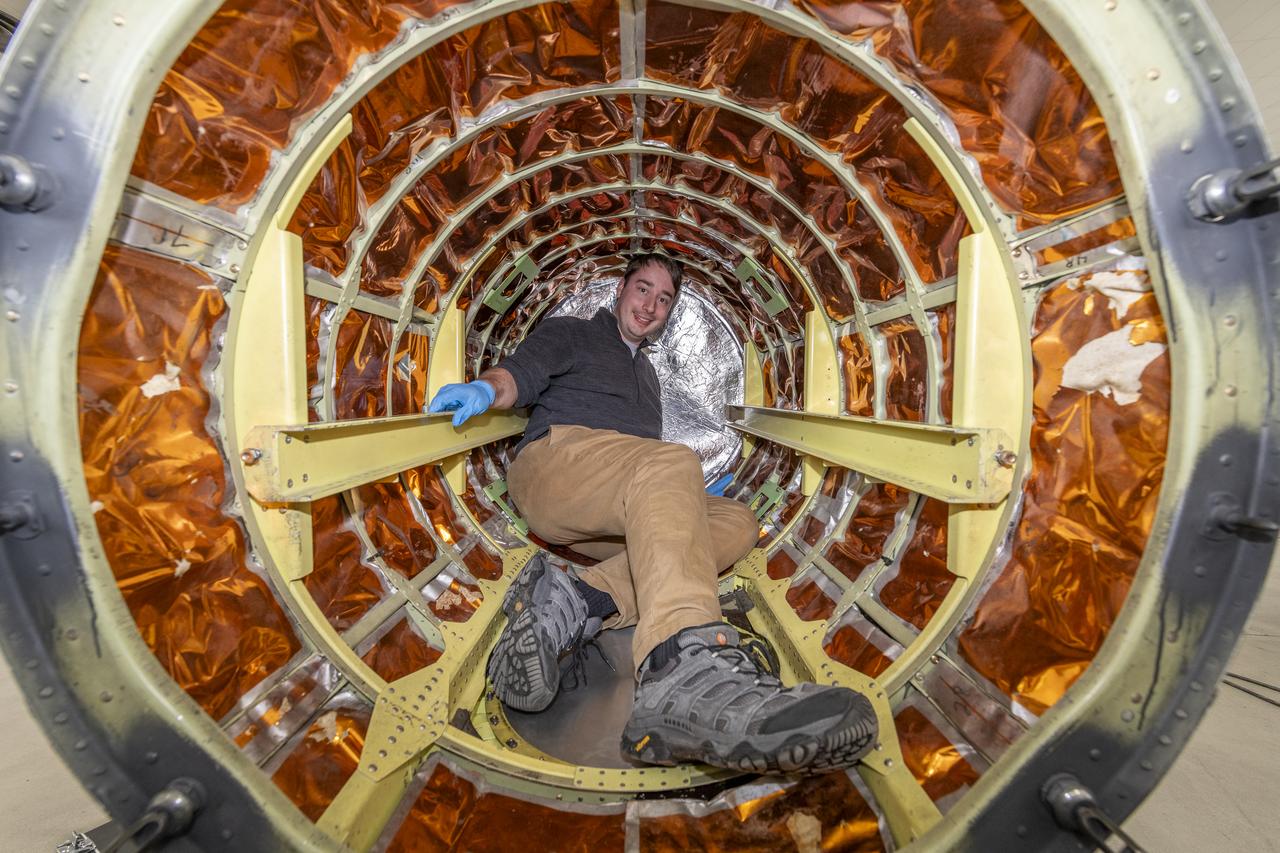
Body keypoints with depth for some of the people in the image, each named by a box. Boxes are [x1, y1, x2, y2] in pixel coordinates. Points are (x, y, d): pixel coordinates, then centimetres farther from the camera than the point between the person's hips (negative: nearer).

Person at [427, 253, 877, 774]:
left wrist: (689, 495, 24)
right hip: (556, 455, -6)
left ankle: (573, 604, -34)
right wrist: (486, 389, -22)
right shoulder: (569, 333, 19)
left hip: (612, 517, 7)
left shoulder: (646, 371, 37)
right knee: (667, 462, -35)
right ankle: (684, 672, -61)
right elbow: (518, 376, 0)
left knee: (737, 521, -15)